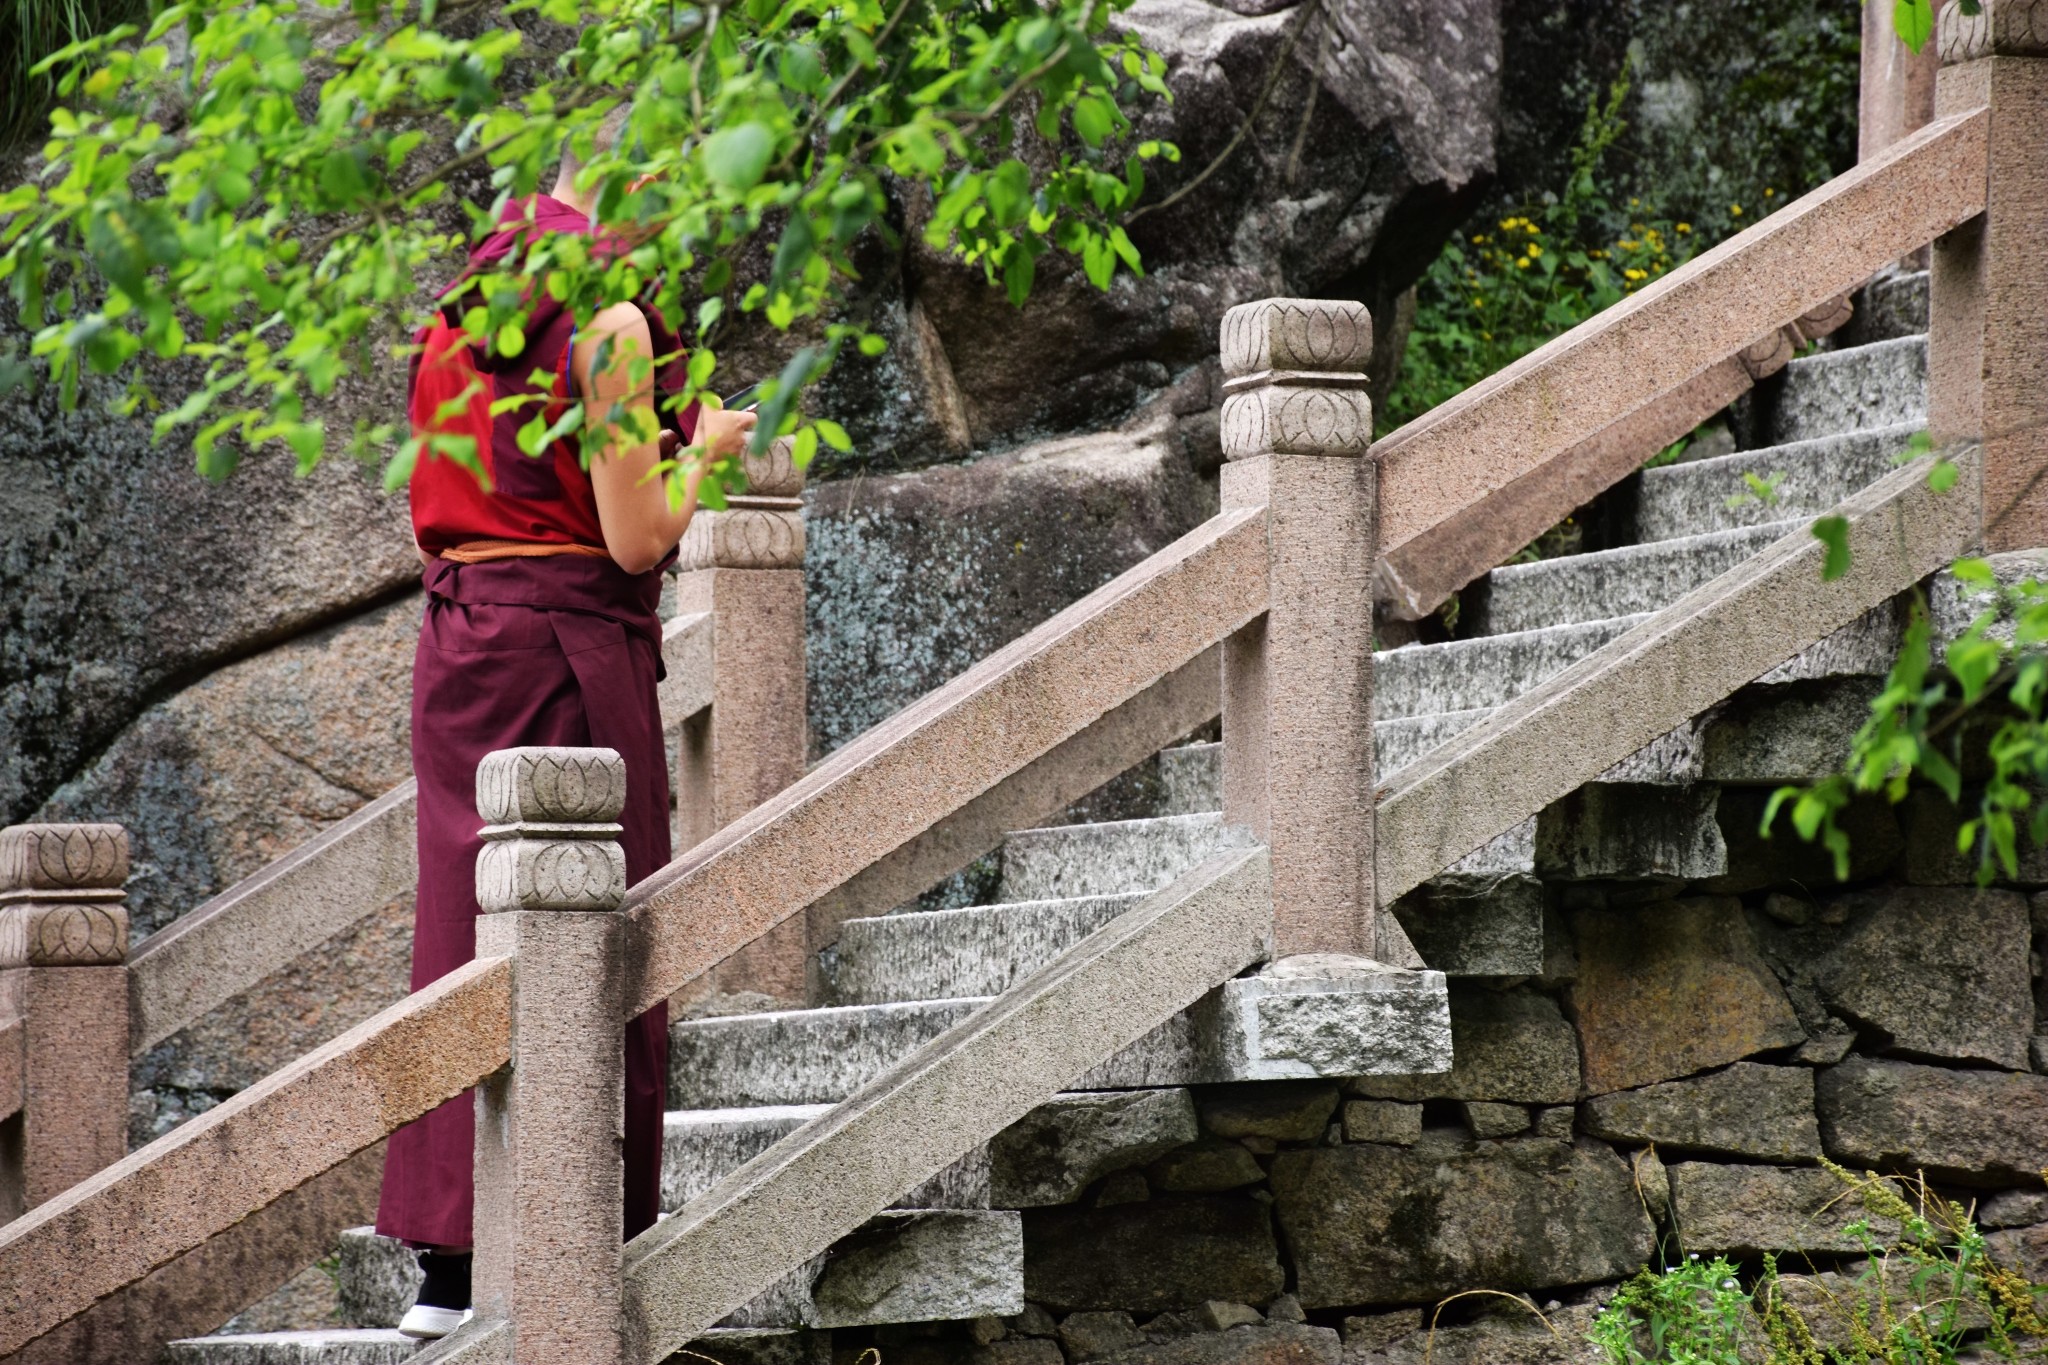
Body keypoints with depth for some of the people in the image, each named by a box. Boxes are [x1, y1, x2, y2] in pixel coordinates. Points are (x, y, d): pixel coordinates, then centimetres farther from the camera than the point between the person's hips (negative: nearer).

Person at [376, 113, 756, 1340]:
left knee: (466, 934, 8)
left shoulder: (464, 311, 14)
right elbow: (636, 541, -13)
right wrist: (703, 450, 5)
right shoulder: (609, 324, -11)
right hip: (571, 642, -8)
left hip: (458, 640, 8)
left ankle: (449, 1261, 8)